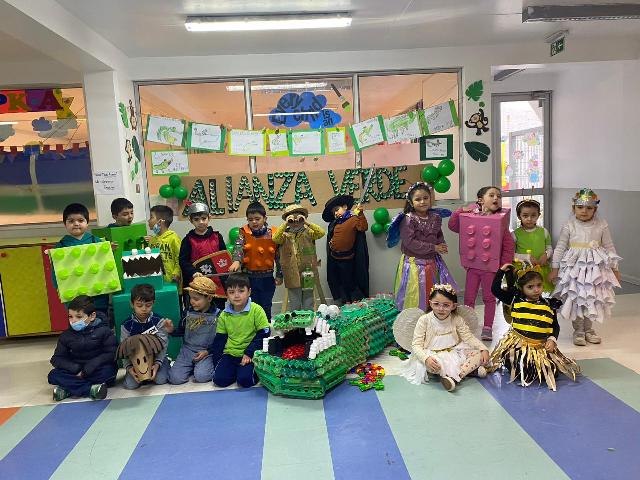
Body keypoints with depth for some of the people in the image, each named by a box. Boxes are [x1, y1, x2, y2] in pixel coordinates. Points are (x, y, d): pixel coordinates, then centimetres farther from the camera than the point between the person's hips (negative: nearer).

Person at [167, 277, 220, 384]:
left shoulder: (217, 315, -8)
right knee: (175, 378, -14)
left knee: (201, 377, -28)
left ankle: (203, 366, 6)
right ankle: (192, 367, 13)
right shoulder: (188, 313, 2)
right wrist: (172, 331, -9)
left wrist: (208, 351, -13)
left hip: (207, 352, -3)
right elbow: (181, 331, 12)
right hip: (187, 350, 4)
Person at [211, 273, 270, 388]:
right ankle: (236, 369, 12)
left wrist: (249, 353, -14)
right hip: (230, 353, 4)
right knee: (219, 379, -14)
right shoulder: (224, 315, 4)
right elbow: (219, 339, 9)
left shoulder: (256, 310, -10)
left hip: (250, 355, -4)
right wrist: (216, 361, 2)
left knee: (245, 380, -23)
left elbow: (263, 334, -9)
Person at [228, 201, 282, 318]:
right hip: (249, 277, 0)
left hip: (267, 278, 0)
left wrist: (279, 275, 3)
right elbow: (238, 248, -20)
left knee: (266, 307, 12)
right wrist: (236, 261, -40)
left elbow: (278, 256, 2)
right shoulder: (244, 233, -3)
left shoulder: (272, 234, -4)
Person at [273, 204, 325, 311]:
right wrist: (285, 224, -18)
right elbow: (275, 239, -17)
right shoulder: (285, 235, 2)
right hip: (292, 275, 0)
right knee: (294, 306, 9)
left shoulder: (308, 232, 2)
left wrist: (306, 222, -18)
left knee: (308, 306, 11)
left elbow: (321, 233, -15)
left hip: (307, 274, 0)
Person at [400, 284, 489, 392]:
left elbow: (468, 337, -2)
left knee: (478, 354, -16)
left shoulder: (457, 319, -3)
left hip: (454, 353, 3)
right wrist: (426, 358, -34)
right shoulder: (424, 320, -13)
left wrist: (484, 349, -20)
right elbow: (416, 345, -15)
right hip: (434, 355, -3)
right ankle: (471, 369, -24)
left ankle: (453, 377, -31)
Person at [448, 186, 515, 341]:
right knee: (469, 298, 9)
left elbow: (509, 246, -1)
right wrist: (460, 212, -10)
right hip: (473, 265, 1)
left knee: (489, 298, 11)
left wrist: (504, 264, -6)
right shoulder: (470, 217, -1)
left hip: (491, 267, -1)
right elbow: (452, 226, 2)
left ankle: (487, 328, 21)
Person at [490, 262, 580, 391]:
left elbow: (555, 326, 13)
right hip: (518, 344, -2)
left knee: (549, 371, -12)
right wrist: (501, 271, -3)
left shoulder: (549, 305, 6)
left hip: (543, 346, 3)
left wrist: (552, 339, -4)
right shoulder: (515, 300, 0)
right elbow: (495, 289, -3)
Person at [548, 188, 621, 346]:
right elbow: (560, 248, -2)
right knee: (575, 299, 2)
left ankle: (588, 329, 27)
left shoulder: (602, 225, -1)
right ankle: (578, 330, 17)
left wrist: (614, 268, 9)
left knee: (592, 299, 10)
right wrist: (554, 268, -4)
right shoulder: (569, 226, -5)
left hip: (595, 268, 2)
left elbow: (609, 248, 7)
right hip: (574, 267, -2)